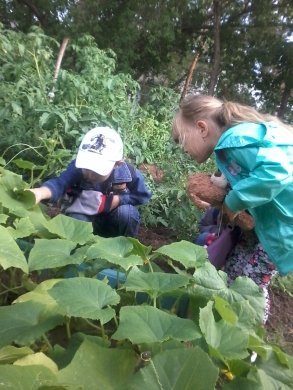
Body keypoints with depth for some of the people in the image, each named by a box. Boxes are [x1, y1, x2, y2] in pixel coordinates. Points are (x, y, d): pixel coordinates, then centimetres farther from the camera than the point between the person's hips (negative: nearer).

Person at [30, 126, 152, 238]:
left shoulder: (128, 173, -28)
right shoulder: (77, 167, -28)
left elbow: (142, 196, -14)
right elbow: (59, 183, -44)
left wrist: (116, 200, -27)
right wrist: (41, 192, -66)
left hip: (113, 218, 1)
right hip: (86, 214, 0)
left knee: (126, 213, -32)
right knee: (76, 219, -33)